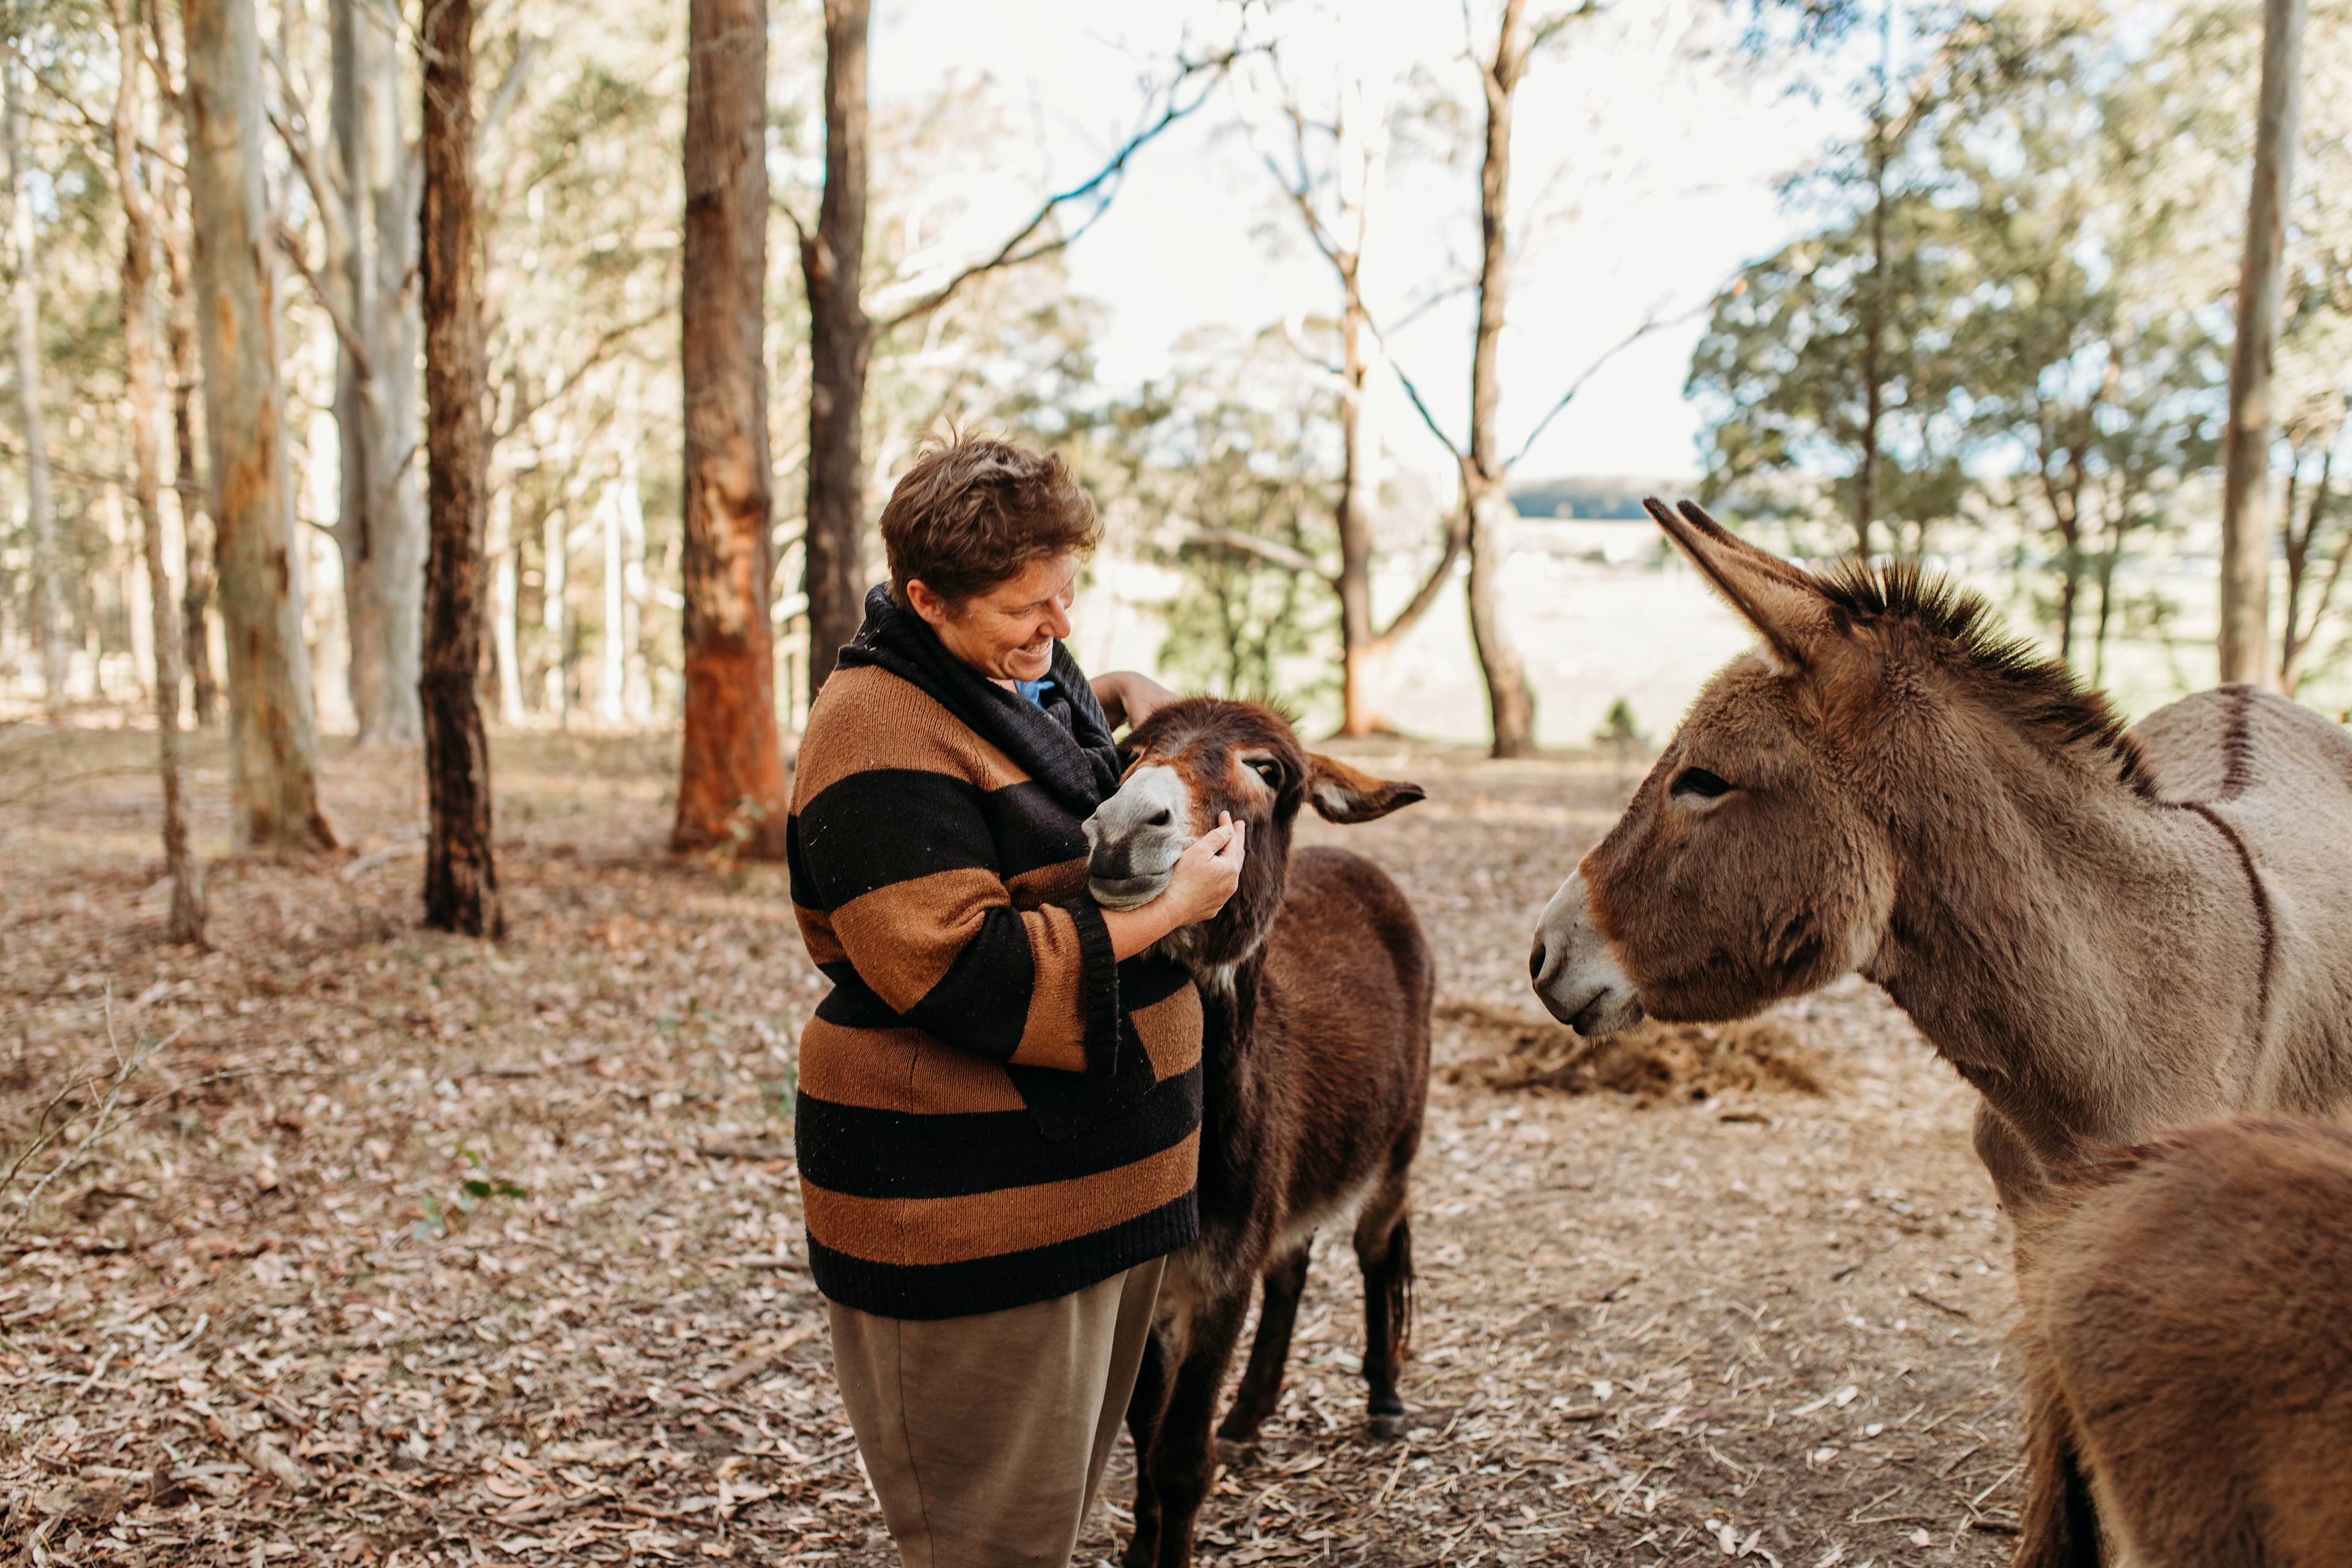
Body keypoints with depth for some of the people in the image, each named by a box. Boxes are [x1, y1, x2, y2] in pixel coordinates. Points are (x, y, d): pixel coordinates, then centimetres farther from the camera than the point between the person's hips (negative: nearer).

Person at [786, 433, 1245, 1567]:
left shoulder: (1027, 667, 10)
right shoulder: (884, 736, -20)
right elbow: (964, 973, -26)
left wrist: (1127, 696, 14)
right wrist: (1168, 910, -20)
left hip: (1093, 1174, 10)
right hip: (968, 1211, -10)